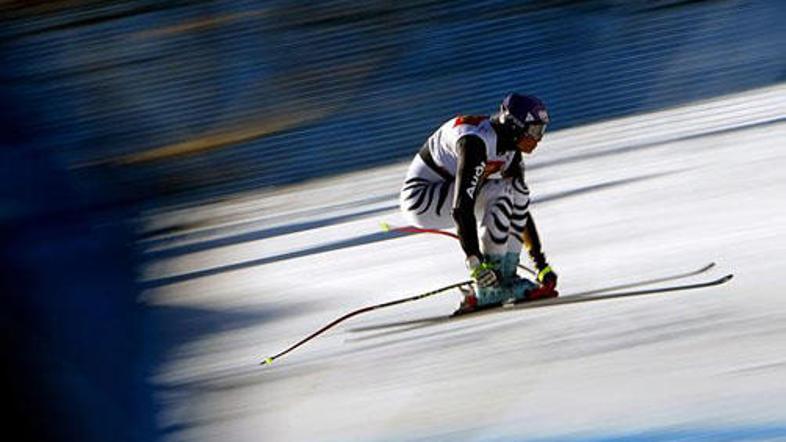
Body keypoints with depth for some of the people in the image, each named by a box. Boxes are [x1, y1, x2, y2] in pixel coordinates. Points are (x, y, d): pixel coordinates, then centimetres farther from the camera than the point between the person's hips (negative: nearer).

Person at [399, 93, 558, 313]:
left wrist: (540, 262, 4)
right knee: (500, 193, -25)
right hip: (420, 198, -9)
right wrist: (475, 262, -43)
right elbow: (461, 208, -37)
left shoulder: (510, 152, -1)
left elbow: (521, 209, 8)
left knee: (518, 190, -3)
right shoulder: (476, 142, -29)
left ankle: (506, 277, -3)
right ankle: (487, 291, -23)